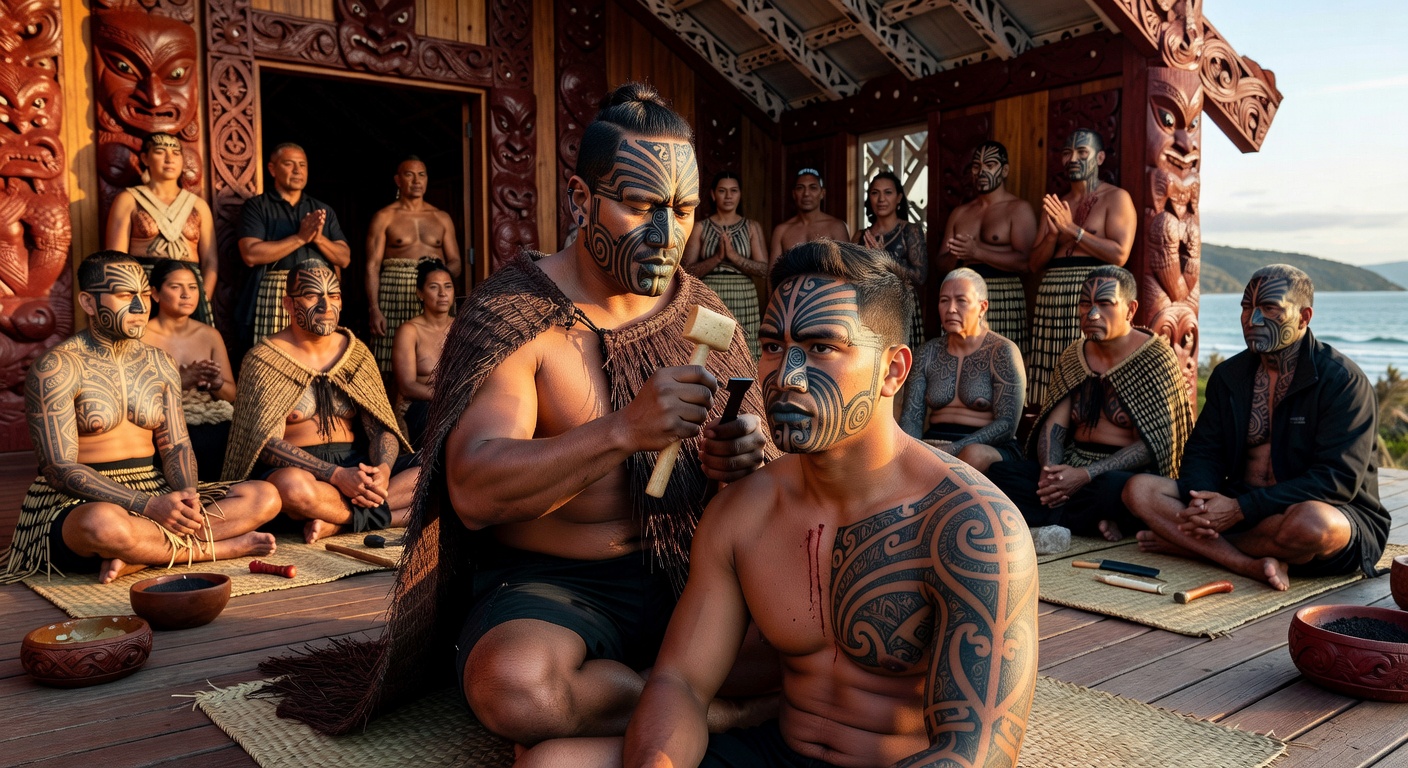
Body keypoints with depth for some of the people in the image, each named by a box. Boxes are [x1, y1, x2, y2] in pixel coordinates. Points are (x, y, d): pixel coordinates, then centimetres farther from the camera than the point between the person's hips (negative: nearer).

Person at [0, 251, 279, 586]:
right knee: (105, 523, -43)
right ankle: (218, 548, -18)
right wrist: (147, 506, -27)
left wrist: (188, 493, -17)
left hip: (157, 496, 6)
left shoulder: (160, 364, 10)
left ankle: (136, 557, -22)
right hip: (78, 504, -6)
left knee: (265, 496, -14)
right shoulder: (56, 368, -8)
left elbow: (176, 446, 7)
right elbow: (59, 467, -15)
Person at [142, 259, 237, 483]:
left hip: (216, 430, 4)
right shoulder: (142, 336, 0)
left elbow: (231, 395, 13)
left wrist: (216, 383, -8)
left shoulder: (210, 335, 13)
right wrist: (180, 381, -22)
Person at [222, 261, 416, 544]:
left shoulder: (357, 353, 11)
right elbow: (267, 442, -13)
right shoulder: (263, 360, -3)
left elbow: (381, 426, 5)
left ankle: (335, 522, -20)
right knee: (293, 487, -41)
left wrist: (383, 470, -19)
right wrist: (337, 476, -26)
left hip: (356, 464, 5)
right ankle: (380, 514, -16)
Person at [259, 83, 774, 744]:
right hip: (549, 585, -4)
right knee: (514, 688, -35)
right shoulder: (512, 315, -11)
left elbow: (760, 444, 10)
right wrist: (622, 430, -35)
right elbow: (474, 494, -22)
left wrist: (741, 458, -16)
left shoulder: (700, 310, 7)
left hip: (685, 573, 5)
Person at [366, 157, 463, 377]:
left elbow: (455, 262, 14)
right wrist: (374, 308, -10)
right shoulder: (384, 217, 8)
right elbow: (373, 265, 1)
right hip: (395, 294, -2)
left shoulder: (442, 218, 16)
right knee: (395, 367, -9)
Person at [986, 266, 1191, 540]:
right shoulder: (1073, 357, 11)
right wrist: (1049, 470, -17)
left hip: (1129, 473, -6)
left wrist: (1085, 475, -24)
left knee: (1111, 488, -42)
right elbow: (1054, 425, 5)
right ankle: (1094, 522, -23)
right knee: (998, 473, -18)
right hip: (1071, 466, 6)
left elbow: (1153, 444, -14)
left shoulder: (1156, 359, -7)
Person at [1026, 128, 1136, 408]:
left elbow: (1120, 254, -10)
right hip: (1053, 295, 5)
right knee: (1054, 382, 1)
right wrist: (1052, 234, -4)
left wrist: (1071, 229, -10)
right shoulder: (1056, 205, 20)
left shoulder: (1116, 197, 3)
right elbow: (1035, 263, 15)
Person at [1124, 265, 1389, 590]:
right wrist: (1201, 500, -17)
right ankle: (1254, 565, -27)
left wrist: (1242, 509, -25)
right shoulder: (1230, 375, 9)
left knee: (1310, 522, -42)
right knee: (1140, 490, -15)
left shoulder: (1343, 381, -10)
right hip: (1239, 507, 5)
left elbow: (1338, 479, -19)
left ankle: (1181, 542, -19)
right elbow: (1203, 453, 8)